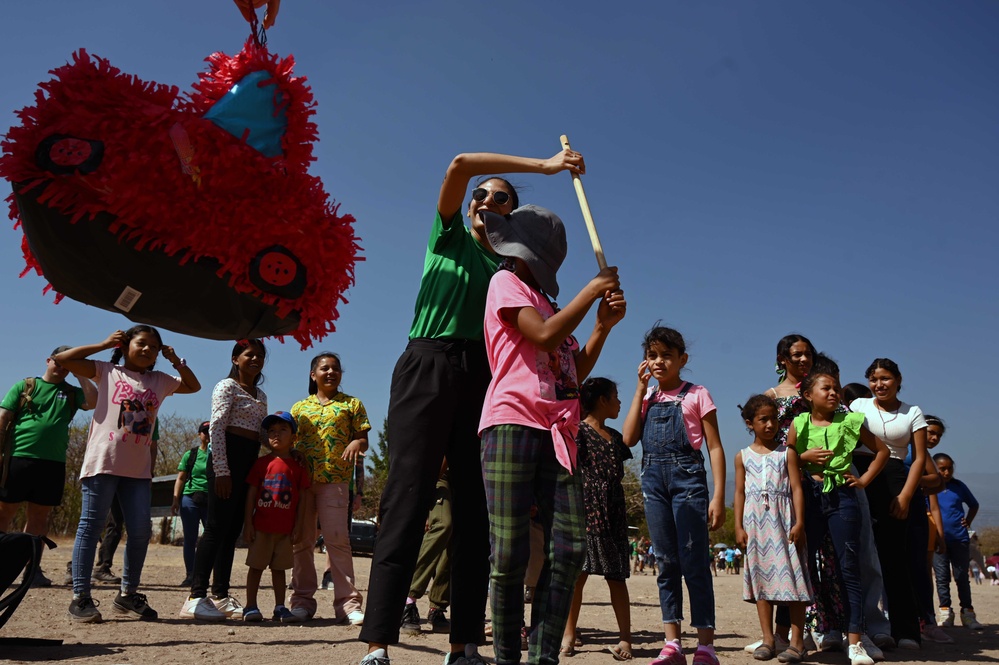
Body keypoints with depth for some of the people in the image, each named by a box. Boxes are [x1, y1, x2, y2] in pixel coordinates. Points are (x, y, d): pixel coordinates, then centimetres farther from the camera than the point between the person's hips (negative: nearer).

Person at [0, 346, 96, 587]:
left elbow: (94, 402, -6)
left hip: (53, 464, 2)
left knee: (39, 518, 7)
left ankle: (32, 569, 12)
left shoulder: (72, 393, 13)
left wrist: (80, 374, -2)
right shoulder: (24, 386, 8)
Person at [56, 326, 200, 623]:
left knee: (141, 531, 3)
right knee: (91, 526, -2)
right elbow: (62, 359, 2)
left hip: (139, 468, 4)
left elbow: (194, 386, 27)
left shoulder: (160, 381, 16)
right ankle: (80, 597, 2)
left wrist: (176, 361, 15)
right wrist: (103, 344, 3)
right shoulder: (107, 372, 7)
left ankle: (128, 593, 16)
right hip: (103, 462, -4)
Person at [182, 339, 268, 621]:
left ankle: (220, 595, 15)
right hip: (229, 457, -8)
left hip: (251, 461, 8)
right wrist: (221, 471, -20)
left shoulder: (260, 395, 20)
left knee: (233, 530, 9)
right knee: (217, 527, -11)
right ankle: (196, 597, -9)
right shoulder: (227, 386, -3)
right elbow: (216, 428, -13)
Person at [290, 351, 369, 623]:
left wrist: (357, 443, -15)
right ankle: (303, 599, 17)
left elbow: (363, 440, 7)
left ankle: (347, 603, -5)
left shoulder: (351, 404, 9)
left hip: (334, 481, -3)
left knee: (337, 539, -8)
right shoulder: (300, 407, 15)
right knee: (301, 541, 6)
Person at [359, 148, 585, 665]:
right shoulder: (450, 236, 16)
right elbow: (460, 165, 1)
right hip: (429, 366, -3)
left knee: (474, 510, -1)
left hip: (484, 378, 4)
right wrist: (543, 165, -1)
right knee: (408, 498, -11)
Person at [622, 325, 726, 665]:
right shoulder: (646, 397, 13)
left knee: (693, 561, -3)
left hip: (688, 477, -4)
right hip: (653, 479, 4)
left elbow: (715, 448, -2)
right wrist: (641, 389, 0)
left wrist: (718, 496, -10)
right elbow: (629, 438, -1)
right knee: (666, 562, 8)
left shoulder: (696, 394, 1)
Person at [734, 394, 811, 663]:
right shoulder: (743, 456, 9)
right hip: (755, 521, 2)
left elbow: (796, 488, 0)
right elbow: (740, 492, 8)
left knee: (790, 576, -5)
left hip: (782, 519, -2)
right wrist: (738, 526, 1)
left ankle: (797, 641, 3)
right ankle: (768, 639, 13)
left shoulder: (787, 453, 4)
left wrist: (799, 522, -9)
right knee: (761, 577, 5)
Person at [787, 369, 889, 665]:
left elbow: (882, 450, 13)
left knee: (849, 569, 0)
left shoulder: (850, 421, 3)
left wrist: (865, 479, 5)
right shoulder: (799, 424, 3)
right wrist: (805, 457, -11)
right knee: (803, 565, 6)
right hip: (809, 496, 1)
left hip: (842, 496, 0)